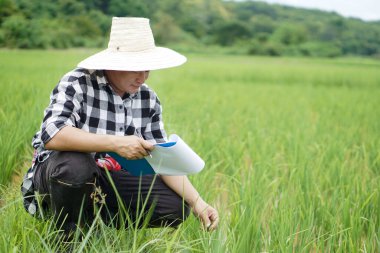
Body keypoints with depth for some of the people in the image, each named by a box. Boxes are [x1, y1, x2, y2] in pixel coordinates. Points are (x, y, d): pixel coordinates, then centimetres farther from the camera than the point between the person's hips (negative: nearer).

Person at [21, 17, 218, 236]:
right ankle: (66, 234, -10)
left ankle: (93, 220, 1)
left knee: (177, 206, -11)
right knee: (75, 164, -39)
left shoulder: (148, 99, -1)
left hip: (108, 180, 5)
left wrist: (197, 202, -14)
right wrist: (116, 143, -39)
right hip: (58, 173, -5)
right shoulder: (77, 84, -18)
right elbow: (51, 135, -34)